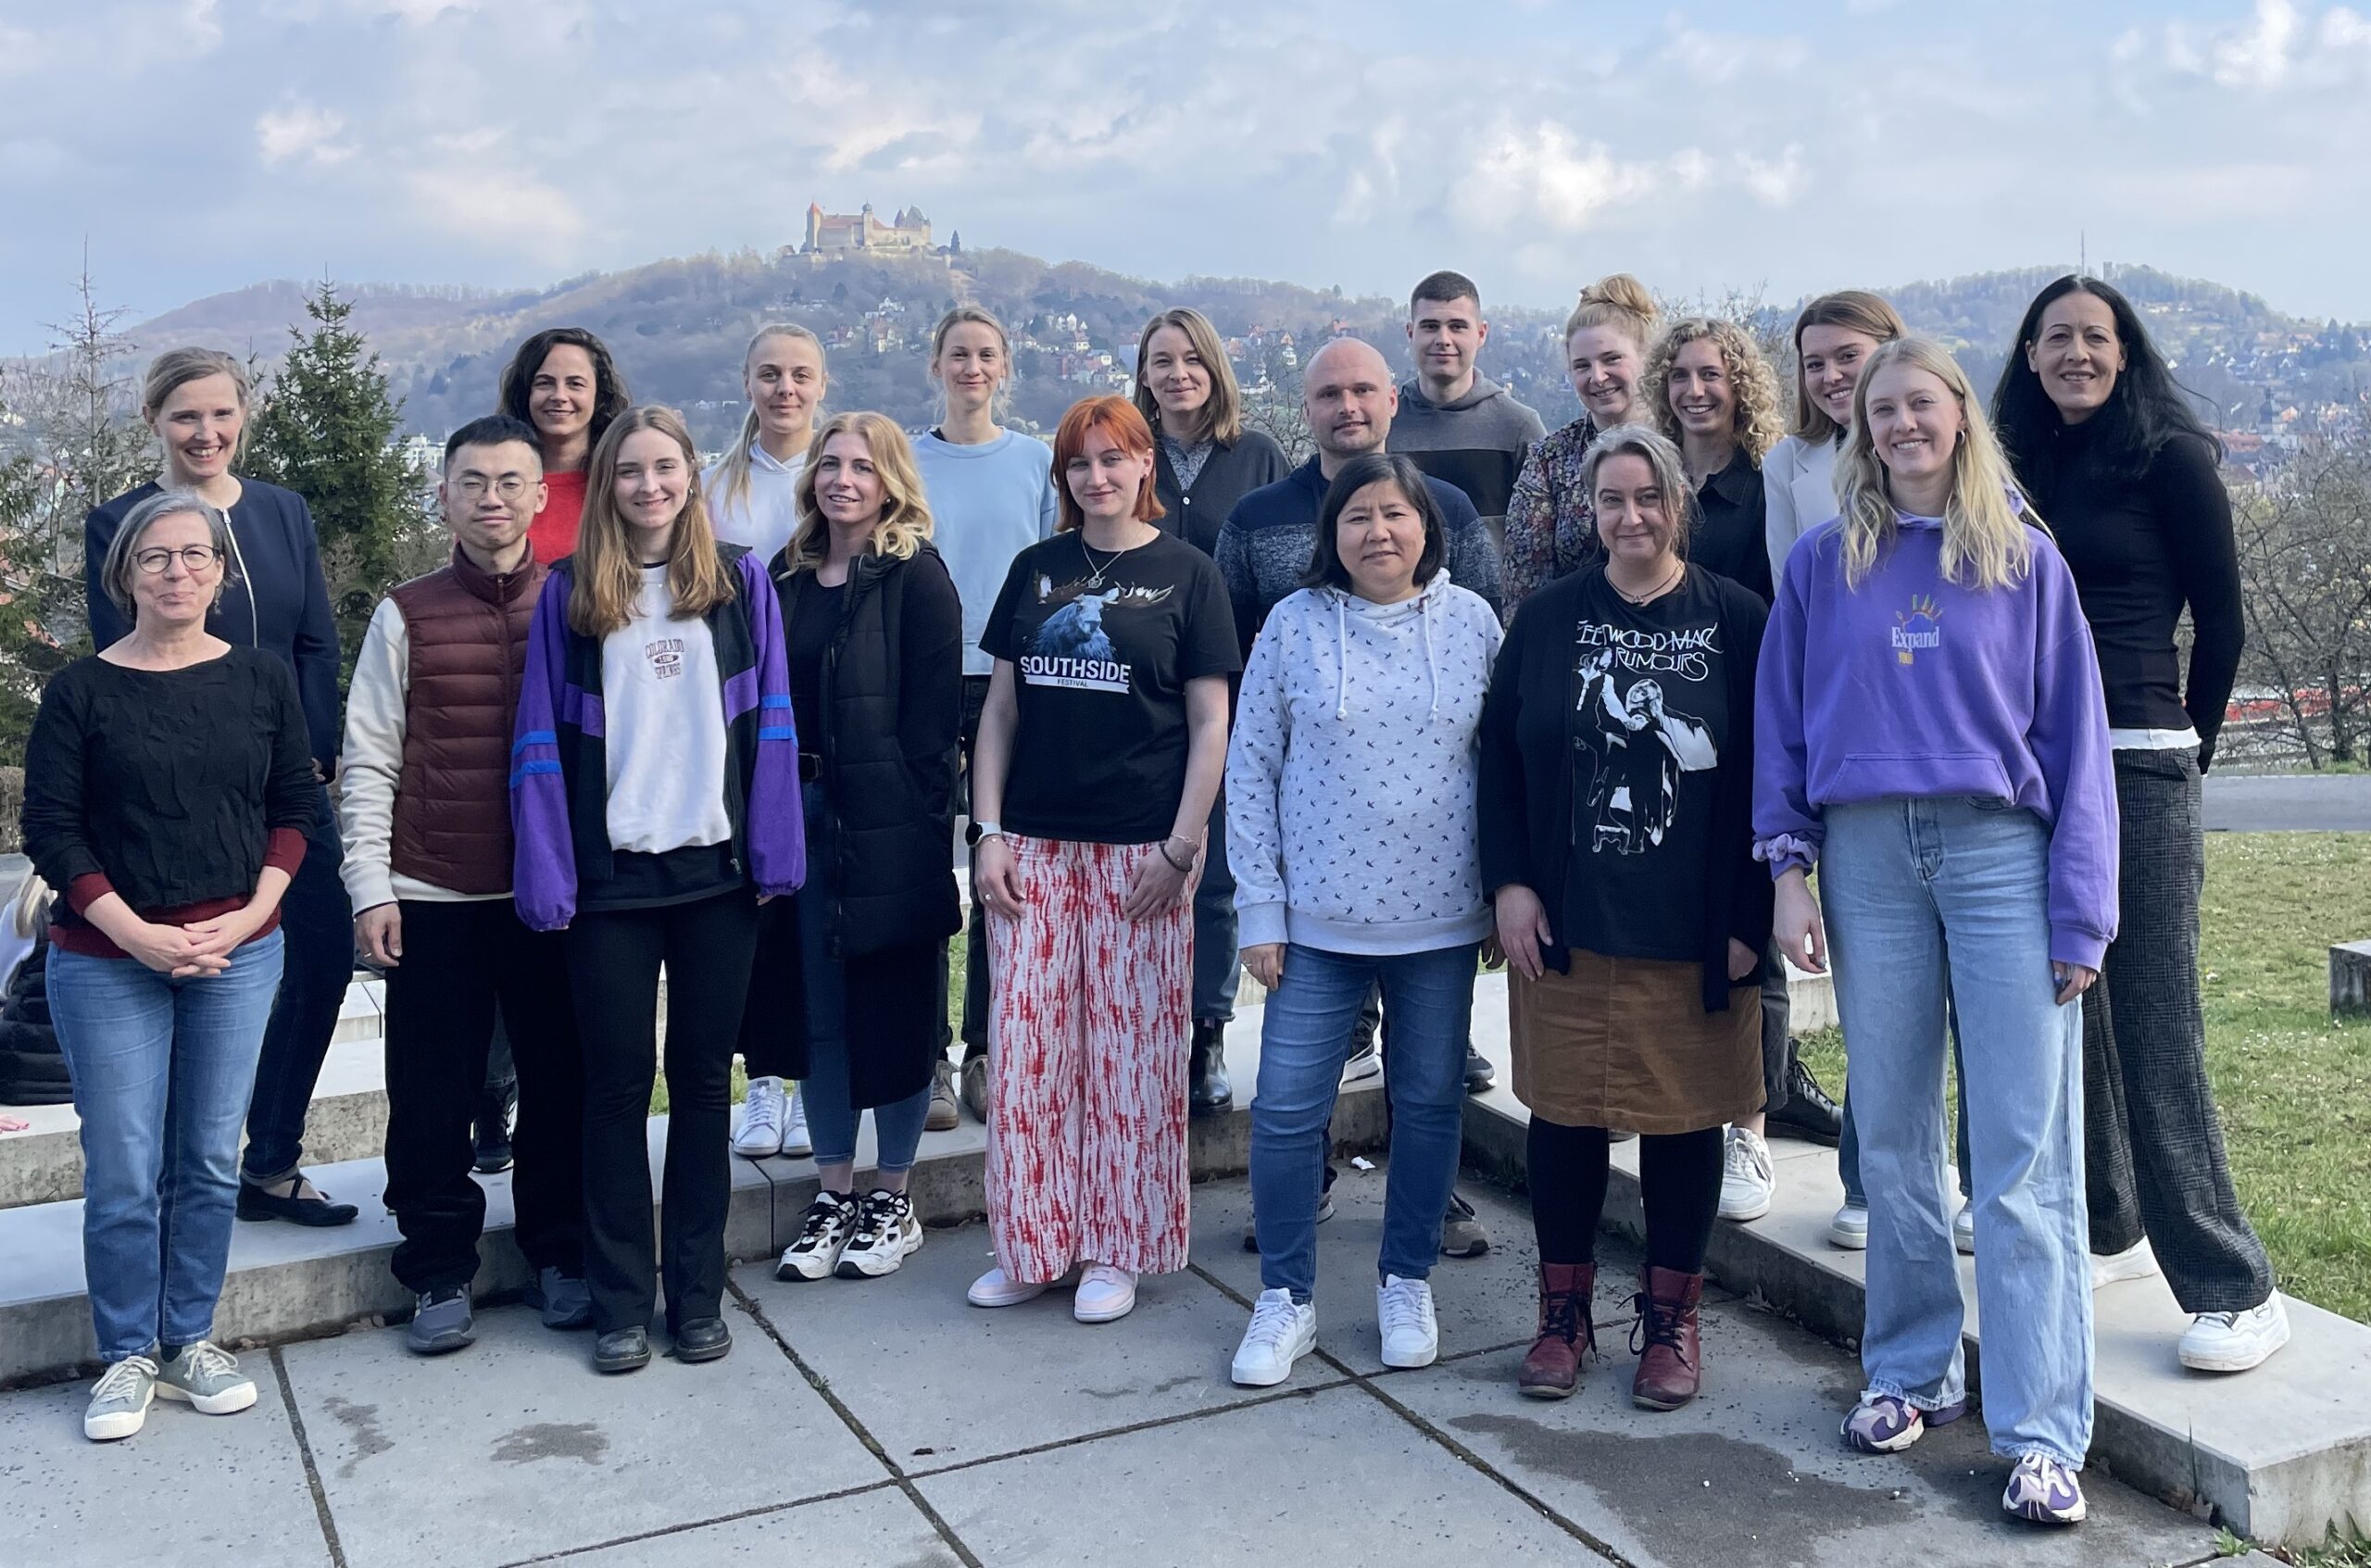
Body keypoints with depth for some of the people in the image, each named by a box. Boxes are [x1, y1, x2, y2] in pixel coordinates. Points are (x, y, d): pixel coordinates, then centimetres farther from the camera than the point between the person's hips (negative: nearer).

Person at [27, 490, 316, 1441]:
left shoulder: (263, 681, 4)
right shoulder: (80, 691, -1)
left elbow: (295, 807, 6)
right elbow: (50, 829, -3)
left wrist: (253, 912, -7)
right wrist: (135, 932, -12)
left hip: (238, 957, 2)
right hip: (108, 964, -2)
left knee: (209, 1161, 8)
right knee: (123, 1170, 1)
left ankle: (191, 1339, 23)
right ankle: (128, 1355, 17)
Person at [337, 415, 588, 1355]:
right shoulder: (406, 617, 4)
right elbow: (368, 762, 3)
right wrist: (370, 888, -3)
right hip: (431, 898, 0)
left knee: (561, 1082, 8)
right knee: (432, 1095, 5)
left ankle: (561, 1255, 24)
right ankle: (440, 1274, 20)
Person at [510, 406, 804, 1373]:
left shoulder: (740, 583, 4)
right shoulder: (568, 595, 3)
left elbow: (771, 724, 2)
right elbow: (542, 741, 1)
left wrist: (774, 852, -6)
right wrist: (546, 876, -7)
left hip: (716, 867, 1)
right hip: (609, 874, 0)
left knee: (703, 1079, 9)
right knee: (617, 1086, 7)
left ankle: (698, 1294, 21)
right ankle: (619, 1303, 17)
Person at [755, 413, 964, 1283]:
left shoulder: (917, 578, -6)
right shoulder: (787, 576, 11)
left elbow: (933, 718, -10)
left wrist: (915, 824, -15)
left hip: (888, 825, -5)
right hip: (801, 817, 6)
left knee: (893, 1008, 5)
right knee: (815, 1011, 11)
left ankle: (893, 1201, 20)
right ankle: (834, 1195, 25)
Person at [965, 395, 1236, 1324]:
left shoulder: (1185, 574, 1)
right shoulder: (1035, 569, 11)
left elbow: (1210, 724, -2)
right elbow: (1001, 707, 10)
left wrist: (1182, 848, -9)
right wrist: (988, 831, 1)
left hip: (1139, 851, -3)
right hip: (1034, 844, 3)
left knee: (1132, 1049, 3)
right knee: (1026, 1046, 4)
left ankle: (1117, 1249, 17)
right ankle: (1031, 1246, 18)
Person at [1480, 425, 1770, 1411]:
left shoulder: (1734, 621, -1)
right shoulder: (1547, 618, 4)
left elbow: (1765, 776, -2)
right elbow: (1499, 756, 5)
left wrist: (1750, 917, -6)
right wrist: (1509, 883, -5)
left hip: (1693, 934, -1)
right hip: (1566, 926, 1)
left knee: (1684, 1117, 9)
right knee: (1565, 1113, 8)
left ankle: (1671, 1319, 25)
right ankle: (1565, 1310, 25)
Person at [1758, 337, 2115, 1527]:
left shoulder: (2026, 560, 6)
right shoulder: (1822, 564, 9)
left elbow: (2073, 737, 4)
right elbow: (1782, 722, 10)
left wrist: (2079, 911, -3)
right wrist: (1789, 868, 0)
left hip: (2001, 850, -2)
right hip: (1867, 857, 2)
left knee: (2023, 1157, -4)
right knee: (1892, 1140, 9)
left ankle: (2041, 1432, 3)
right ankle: (1912, 1372, 24)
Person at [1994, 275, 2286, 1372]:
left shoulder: (2168, 459, -2)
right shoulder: (2020, 466, 13)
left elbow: (2223, 620, 1)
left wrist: (2185, 743, 6)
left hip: (2135, 767, -6)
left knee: (2155, 1030, -7)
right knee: (2064, 1009, 11)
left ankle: (2235, 1290, 0)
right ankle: (2109, 1231, 26)